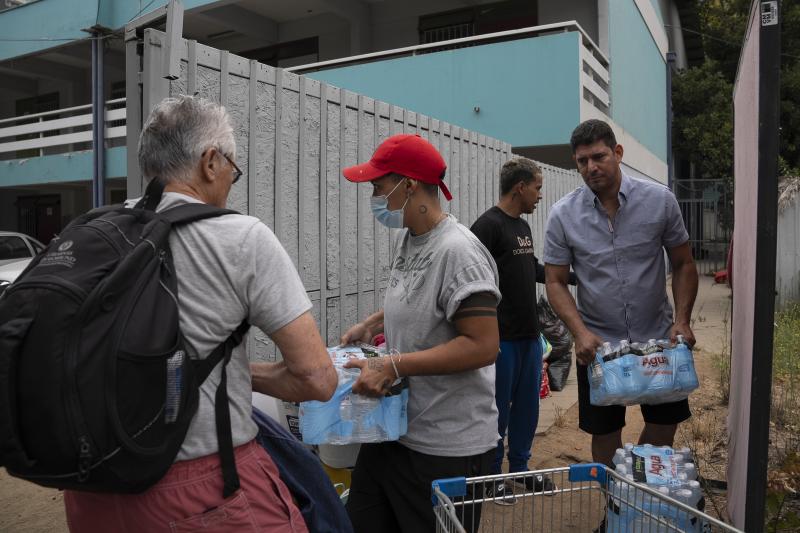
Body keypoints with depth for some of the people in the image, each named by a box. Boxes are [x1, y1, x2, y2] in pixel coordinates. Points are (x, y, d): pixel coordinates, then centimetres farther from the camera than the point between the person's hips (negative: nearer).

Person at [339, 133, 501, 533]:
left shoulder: (456, 251, -21)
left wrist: (395, 365, -26)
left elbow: (483, 346, -25)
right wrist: (370, 325, 12)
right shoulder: (407, 237, 6)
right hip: (394, 426, 9)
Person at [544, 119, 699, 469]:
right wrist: (581, 333, -18)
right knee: (605, 437, 9)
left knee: (664, 428, 13)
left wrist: (681, 320, -10)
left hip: (658, 337, 1)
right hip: (597, 343, -1)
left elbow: (683, 264, 3)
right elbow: (555, 282, -4)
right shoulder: (563, 215, -7)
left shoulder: (660, 200, -5)